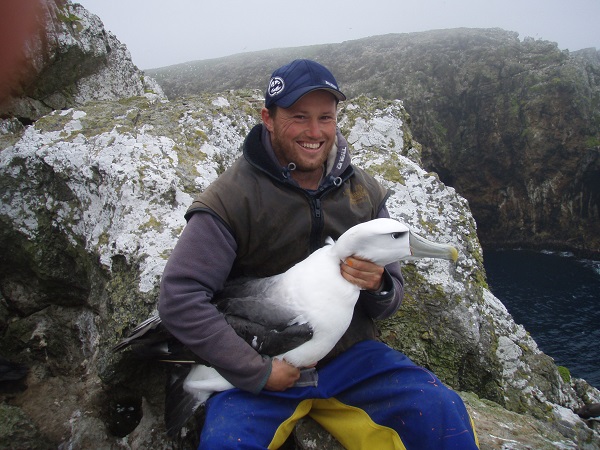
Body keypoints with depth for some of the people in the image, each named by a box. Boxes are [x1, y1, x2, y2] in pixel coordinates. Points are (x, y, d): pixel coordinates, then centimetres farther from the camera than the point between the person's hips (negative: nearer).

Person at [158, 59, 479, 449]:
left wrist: (378, 287, -19)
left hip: (351, 354, 3)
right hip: (263, 366, -2)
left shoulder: (363, 192, 1)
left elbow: (390, 302, 7)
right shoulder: (231, 199, -13)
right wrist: (257, 371, -19)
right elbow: (179, 299, -18)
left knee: (445, 415, -15)